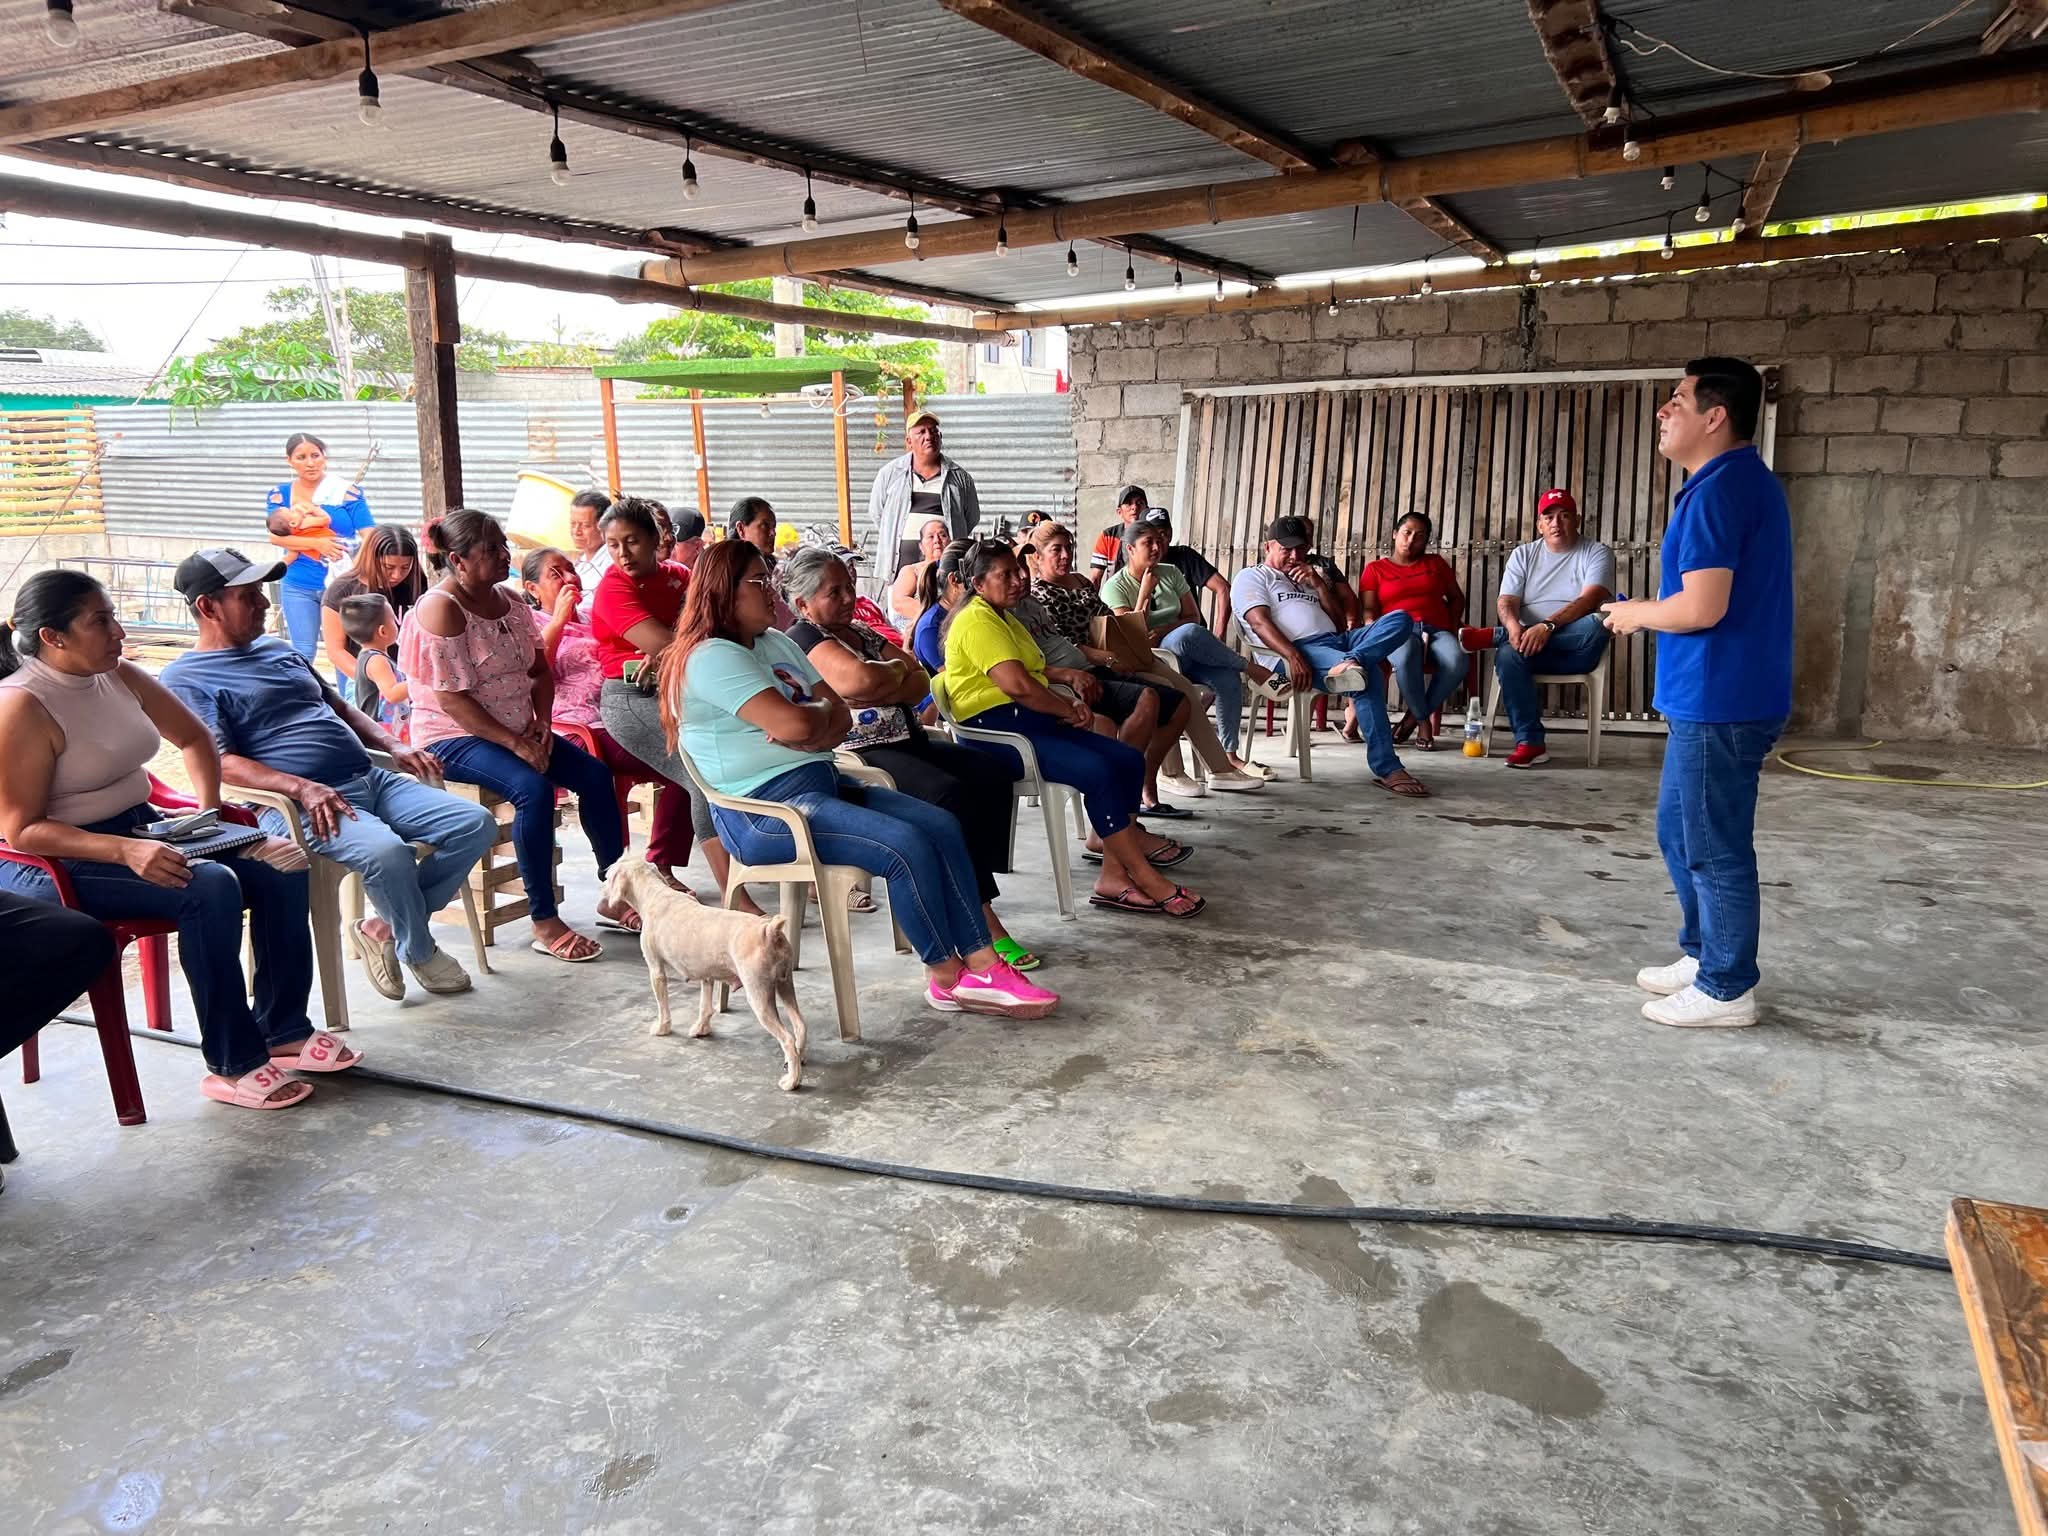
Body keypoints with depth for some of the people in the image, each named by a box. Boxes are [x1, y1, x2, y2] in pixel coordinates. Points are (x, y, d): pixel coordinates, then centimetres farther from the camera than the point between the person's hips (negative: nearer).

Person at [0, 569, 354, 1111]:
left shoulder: (122, 677, 3)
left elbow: (193, 738, 18)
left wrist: (207, 812, 3)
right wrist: (124, 851, -33)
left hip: (142, 829, 8)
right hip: (57, 864, -8)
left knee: (281, 866, -8)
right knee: (210, 887, -31)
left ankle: (283, 1031, 0)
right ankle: (233, 1065, -19)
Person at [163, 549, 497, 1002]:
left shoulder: (278, 650, 24)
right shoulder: (186, 679, 0)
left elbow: (341, 708, 29)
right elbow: (220, 763, -13)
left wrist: (396, 747, 11)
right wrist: (301, 787, -27)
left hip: (370, 779, 8)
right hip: (300, 805, -8)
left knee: (476, 824, -8)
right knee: (386, 851, -36)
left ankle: (385, 930, 3)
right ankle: (419, 951, -5)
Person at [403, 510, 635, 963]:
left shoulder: (508, 601, 9)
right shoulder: (441, 609, -15)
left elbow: (540, 671, 15)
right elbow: (450, 699, -21)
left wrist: (541, 722, -3)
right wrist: (514, 743, -23)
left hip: (517, 730, 8)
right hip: (453, 738, -8)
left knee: (595, 773, -8)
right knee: (534, 787, -31)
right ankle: (544, 922, -21)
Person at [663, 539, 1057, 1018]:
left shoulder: (777, 643, 17)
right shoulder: (710, 657, -12)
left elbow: (840, 718, 10)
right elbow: (794, 723, -24)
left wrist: (810, 732, -13)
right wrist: (821, 709, -1)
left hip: (820, 782, 9)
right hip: (762, 809, -9)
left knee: (942, 825, -6)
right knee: (906, 845, -24)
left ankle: (982, 966, -8)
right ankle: (947, 978, -6)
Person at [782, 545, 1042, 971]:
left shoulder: (861, 631, 23)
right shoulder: (805, 638, -3)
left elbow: (921, 683, 12)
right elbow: (860, 680, -23)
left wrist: (878, 691, -8)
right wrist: (896, 668, -1)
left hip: (907, 741, 9)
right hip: (858, 756, -9)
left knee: (995, 772, -12)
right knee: (951, 794, -31)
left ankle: (974, 890, -14)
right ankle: (983, 923, -24)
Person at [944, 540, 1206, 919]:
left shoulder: (1005, 619, 24)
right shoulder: (977, 622, -10)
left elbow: (1036, 678, 23)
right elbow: (1017, 685, -23)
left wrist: (1068, 706, 2)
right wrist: (1069, 710, -9)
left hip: (1029, 721, 11)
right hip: (995, 729, -10)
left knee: (1129, 760, -5)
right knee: (1098, 771, -27)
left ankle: (1114, 876, -12)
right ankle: (1146, 879, -18)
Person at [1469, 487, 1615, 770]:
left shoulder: (1597, 552, 2)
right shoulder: (1523, 554, 12)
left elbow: (1589, 600, -15)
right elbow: (1506, 601, 0)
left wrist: (1548, 625, -32)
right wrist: (1514, 627, -25)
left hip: (1575, 651, -1)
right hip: (1531, 643, 2)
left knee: (1595, 625, -36)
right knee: (1507, 654, -34)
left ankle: (1492, 636, -26)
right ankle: (1529, 743, -31)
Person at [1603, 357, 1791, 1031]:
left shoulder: (1718, 490, -18)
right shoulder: (1745, 481, 15)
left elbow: (1703, 606, -24)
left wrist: (1637, 613, -6)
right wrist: (1652, 612, 13)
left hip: (1718, 700, -10)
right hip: (1715, 695, 10)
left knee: (1714, 847, 1)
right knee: (1680, 832, 20)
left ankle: (1727, 988, 13)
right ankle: (1703, 955, 32)